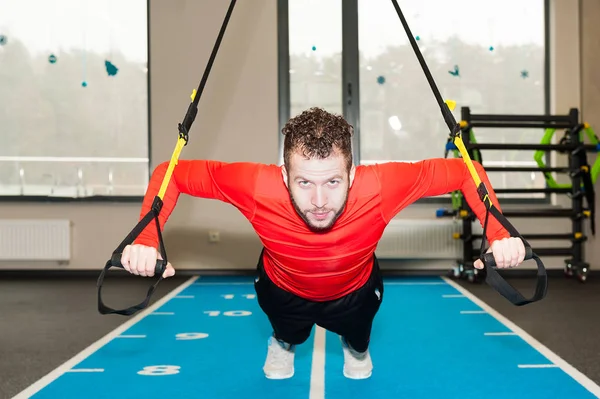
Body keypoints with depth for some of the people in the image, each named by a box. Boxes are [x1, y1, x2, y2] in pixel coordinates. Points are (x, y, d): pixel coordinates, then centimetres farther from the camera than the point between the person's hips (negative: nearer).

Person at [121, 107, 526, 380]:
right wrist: (146, 238, -43)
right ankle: (284, 341, 62)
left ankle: (356, 346, 62)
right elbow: (175, 172, -29)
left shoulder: (379, 186, -43)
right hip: (284, 289, 0)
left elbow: (464, 172, -29)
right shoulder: (259, 186, -44)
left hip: (354, 290, 0)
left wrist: (499, 234, -41)